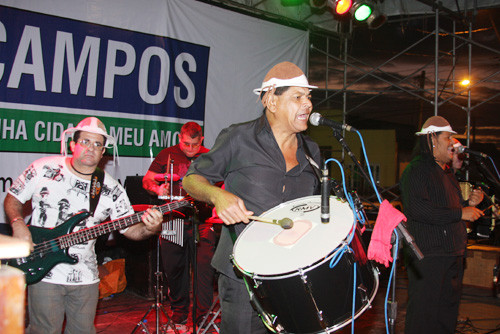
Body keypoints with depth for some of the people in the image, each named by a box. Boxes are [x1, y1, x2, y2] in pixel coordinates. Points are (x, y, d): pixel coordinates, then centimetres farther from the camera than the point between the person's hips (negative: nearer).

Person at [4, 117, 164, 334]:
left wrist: (148, 229, -24)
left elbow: (130, 228, -1)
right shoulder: (44, 169, -4)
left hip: (85, 277, 3)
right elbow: (13, 198, 6)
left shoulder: (111, 190, 0)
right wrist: (18, 225, -12)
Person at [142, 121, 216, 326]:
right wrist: (157, 188, -12)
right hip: (173, 219, 1)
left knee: (205, 266, -9)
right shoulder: (167, 155, 6)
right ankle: (179, 310, 27)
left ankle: (203, 314, 1)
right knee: (173, 267, 8)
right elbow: (147, 180, 9)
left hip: (201, 221, -1)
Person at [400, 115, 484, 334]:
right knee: (424, 316, -4)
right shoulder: (416, 170, -11)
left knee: (447, 314, 14)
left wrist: (469, 203, 10)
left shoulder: (447, 172, 20)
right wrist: (460, 213, -20)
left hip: (453, 254, 9)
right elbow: (417, 209, -25)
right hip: (428, 256, -9)